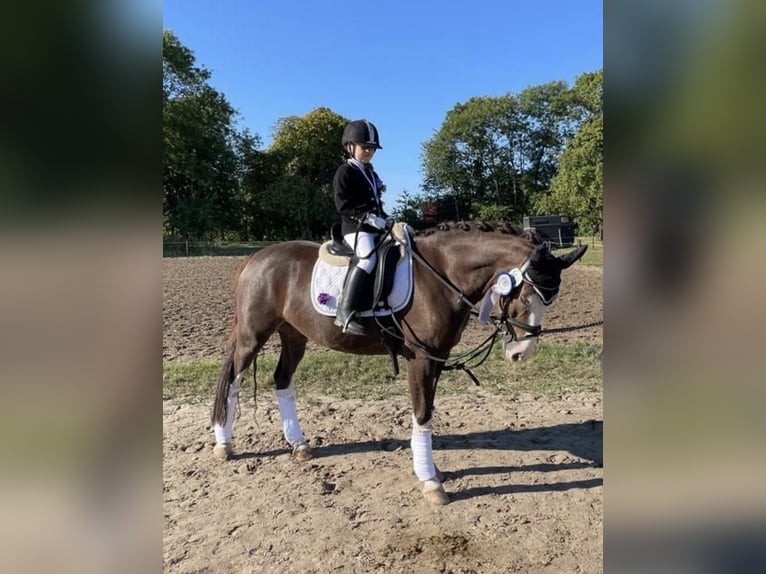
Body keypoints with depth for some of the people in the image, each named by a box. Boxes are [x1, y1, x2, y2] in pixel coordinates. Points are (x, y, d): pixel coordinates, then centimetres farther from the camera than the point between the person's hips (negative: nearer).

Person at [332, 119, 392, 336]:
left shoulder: (371, 173, 24)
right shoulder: (345, 172, -2)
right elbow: (343, 205, -13)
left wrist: (385, 219, 7)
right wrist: (369, 218, -20)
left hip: (375, 228, 9)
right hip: (356, 228, -9)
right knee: (367, 257, -33)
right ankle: (345, 311, -37)